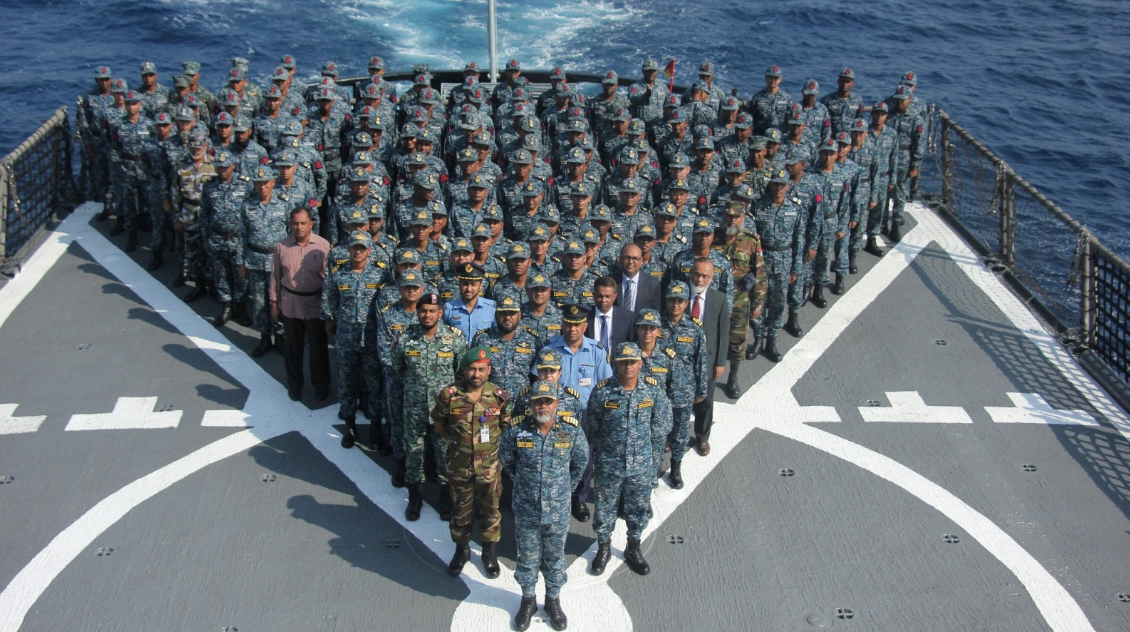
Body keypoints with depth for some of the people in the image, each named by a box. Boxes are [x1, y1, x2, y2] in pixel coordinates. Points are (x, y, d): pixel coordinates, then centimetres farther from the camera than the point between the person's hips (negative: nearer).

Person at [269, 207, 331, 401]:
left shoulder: (323, 246, -11)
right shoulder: (281, 246, -8)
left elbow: (329, 277, -5)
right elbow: (275, 276, 1)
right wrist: (274, 303, 5)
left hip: (316, 303, -1)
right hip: (290, 303, 1)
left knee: (318, 345, 12)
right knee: (293, 346, 15)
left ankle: (321, 383, 30)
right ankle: (294, 383, 33)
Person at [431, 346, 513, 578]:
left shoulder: (500, 397, -13)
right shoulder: (449, 396, -14)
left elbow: (506, 423, 5)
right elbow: (438, 420, 5)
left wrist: (491, 440, -1)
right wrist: (453, 439, 2)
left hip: (489, 466, 0)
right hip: (458, 465, 0)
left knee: (490, 510, 14)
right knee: (460, 510, 17)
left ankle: (489, 551, 34)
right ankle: (461, 550, 37)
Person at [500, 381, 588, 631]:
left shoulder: (572, 430, -12)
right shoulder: (516, 431, -14)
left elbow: (581, 462, 6)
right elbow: (506, 460, 6)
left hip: (558, 510, 0)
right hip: (526, 510, 0)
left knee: (555, 557, 16)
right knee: (528, 557, 16)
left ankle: (553, 600, 35)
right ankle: (528, 599, 36)